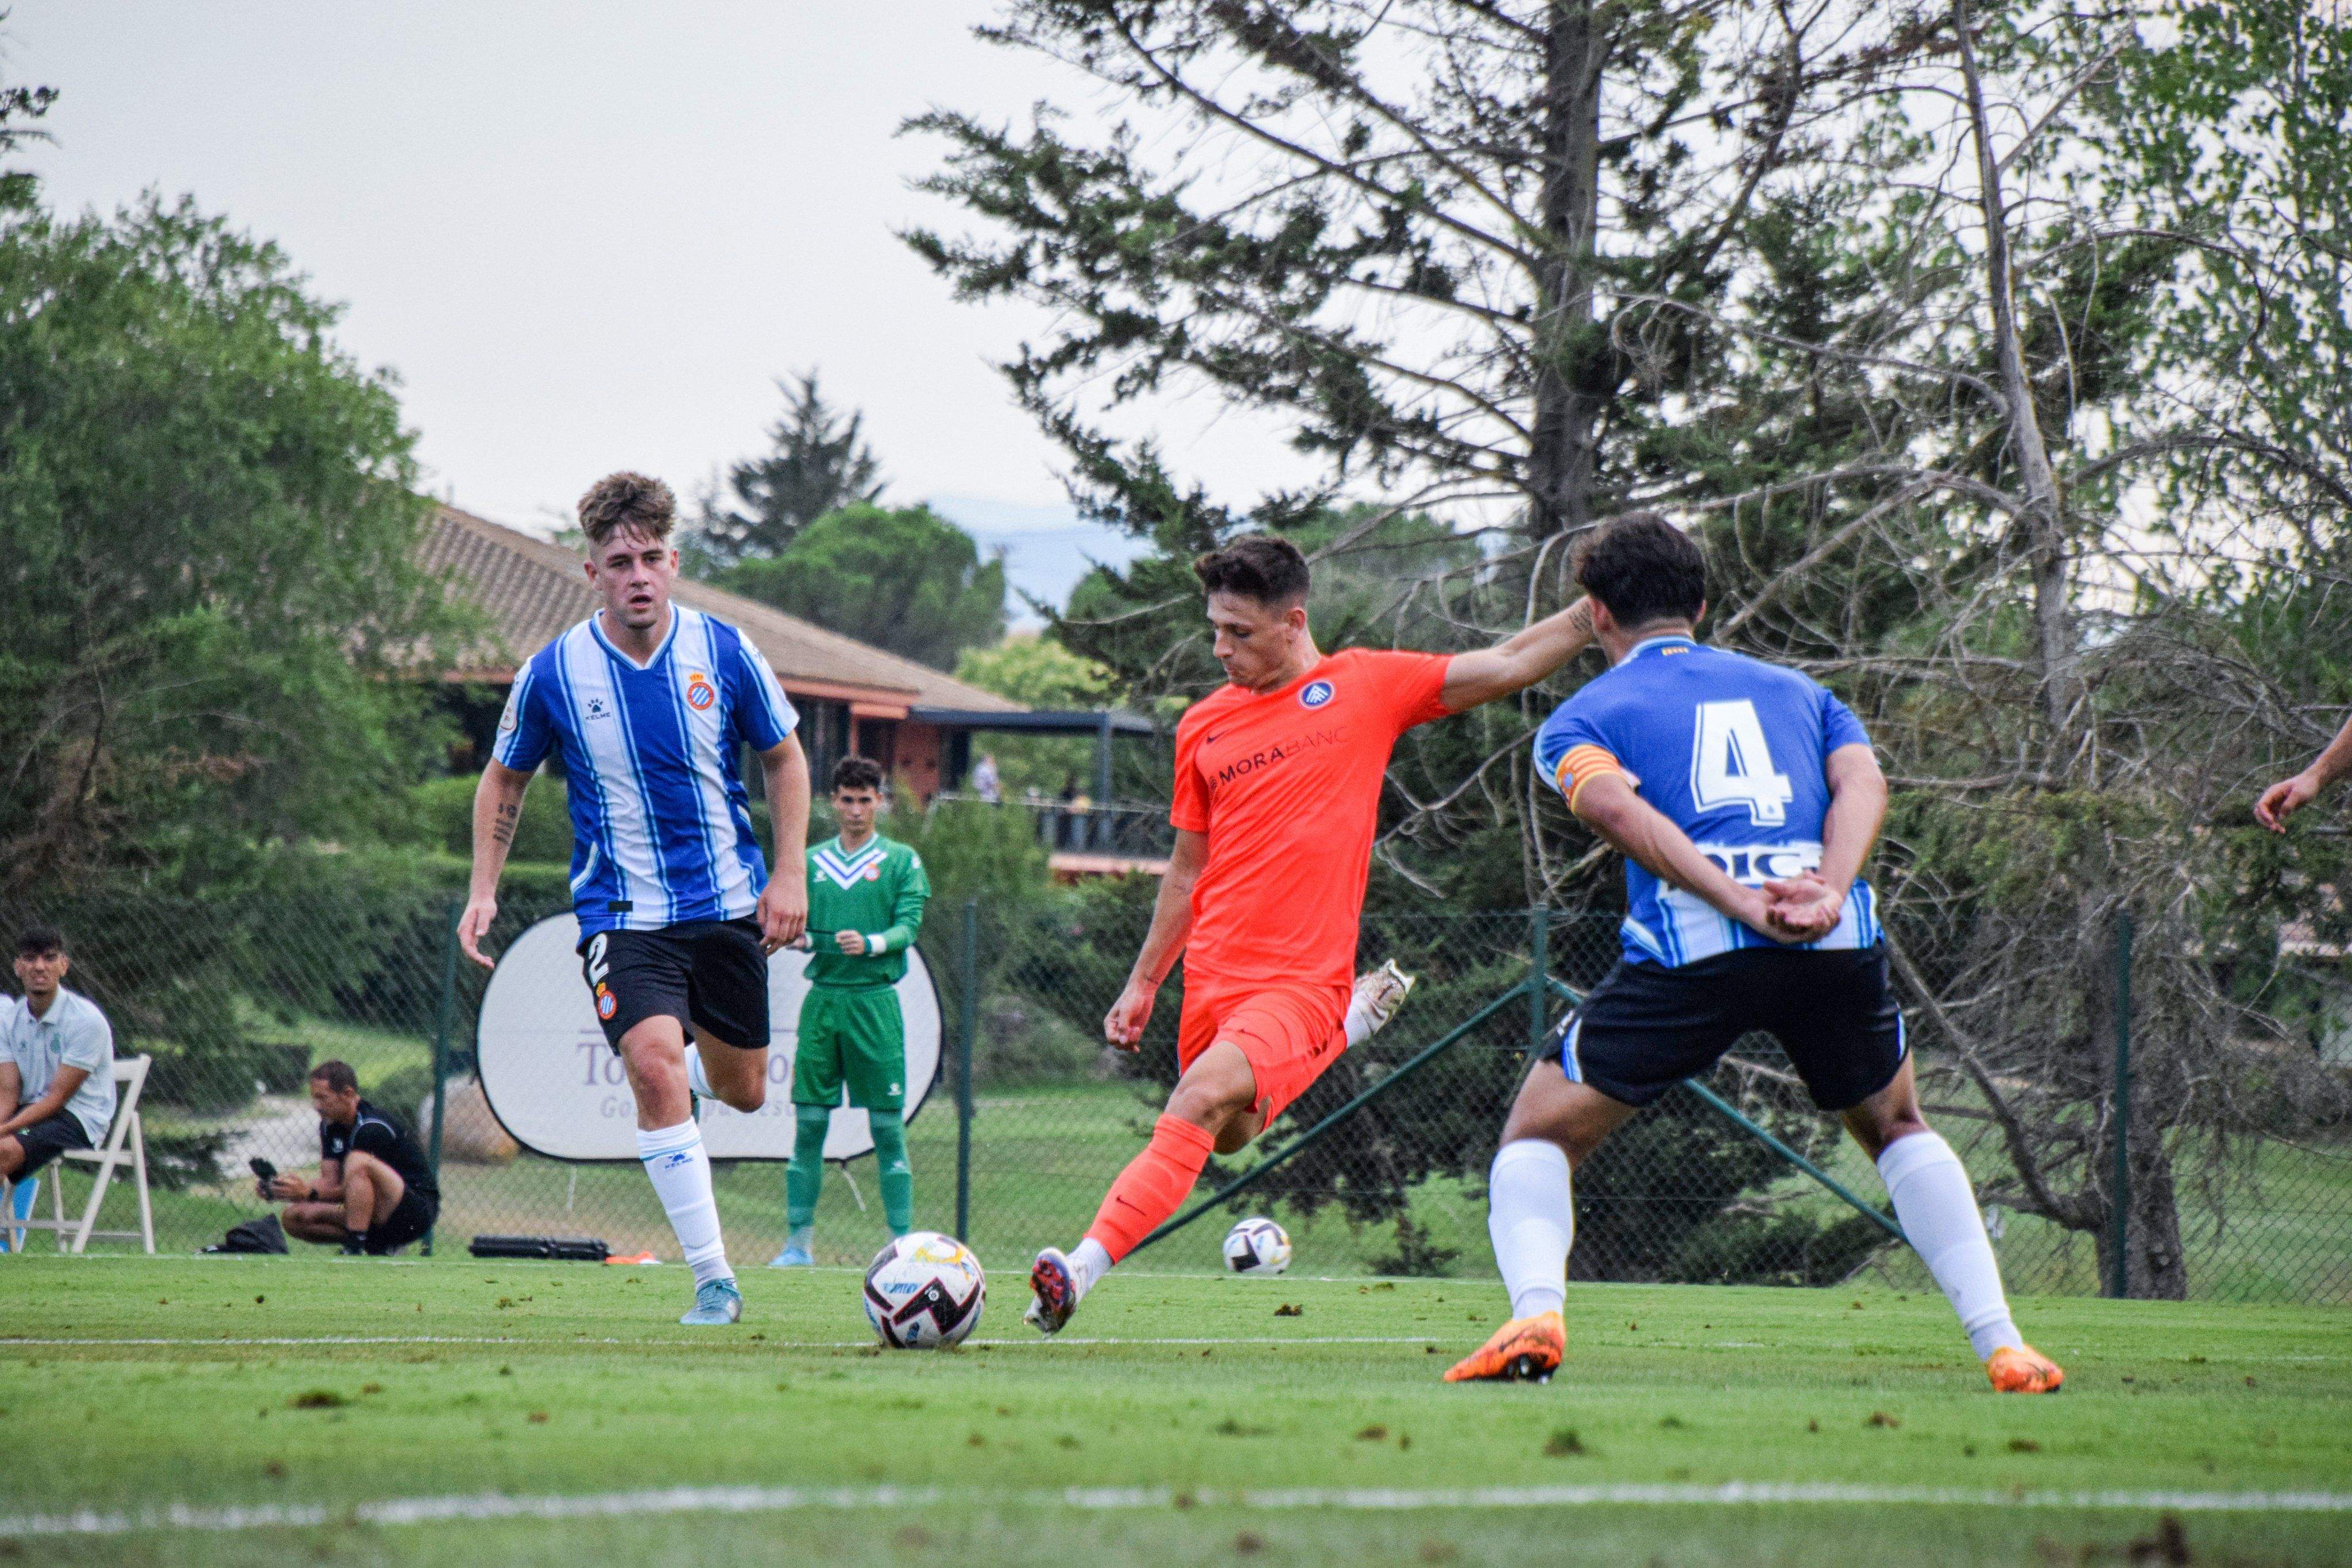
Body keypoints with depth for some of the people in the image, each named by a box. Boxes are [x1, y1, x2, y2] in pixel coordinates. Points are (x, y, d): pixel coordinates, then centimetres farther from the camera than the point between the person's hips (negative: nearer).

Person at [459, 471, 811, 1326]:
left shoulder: (723, 651, -7)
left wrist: (789, 875, -1)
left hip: (727, 903, 2)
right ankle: (713, 1280, -20)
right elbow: (505, 780, 8)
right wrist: (484, 890, -1)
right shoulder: (554, 673, -10)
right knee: (655, 1063, -25)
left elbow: (785, 758, 8)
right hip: (622, 913, -2)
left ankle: (696, 1076, 53)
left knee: (742, 1092, 12)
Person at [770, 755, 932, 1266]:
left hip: (874, 1000, -3)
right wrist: (798, 936, -11)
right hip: (822, 998, 3)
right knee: (808, 1124, 1)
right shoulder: (811, 862, 15)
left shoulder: (901, 861, 5)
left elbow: (909, 926, -4)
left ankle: (903, 1242, -1)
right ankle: (798, 1241, 5)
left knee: (887, 1128, -4)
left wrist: (871, 943, -24)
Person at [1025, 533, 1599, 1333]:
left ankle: (1081, 1272, -31)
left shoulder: (1365, 685, 0)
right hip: (1213, 978, 6)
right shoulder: (1203, 726, 10)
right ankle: (1358, 1018, 40)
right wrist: (1144, 983, 20)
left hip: (1303, 982, -6)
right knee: (1230, 1135, 19)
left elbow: (1510, 665, 0)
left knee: (1198, 1106, -26)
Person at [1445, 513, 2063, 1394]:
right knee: (1898, 1129, 28)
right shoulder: (1795, 691, 30)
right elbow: (1862, 783, 8)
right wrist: (1828, 892, -6)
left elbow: (1616, 806, -4)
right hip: (1840, 947, 3)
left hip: (1689, 946, -3)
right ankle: (2000, 1343, 14)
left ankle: (1536, 1311, -13)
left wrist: (1740, 902, -13)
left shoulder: (1581, 718, 20)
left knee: (1539, 1139, 15)